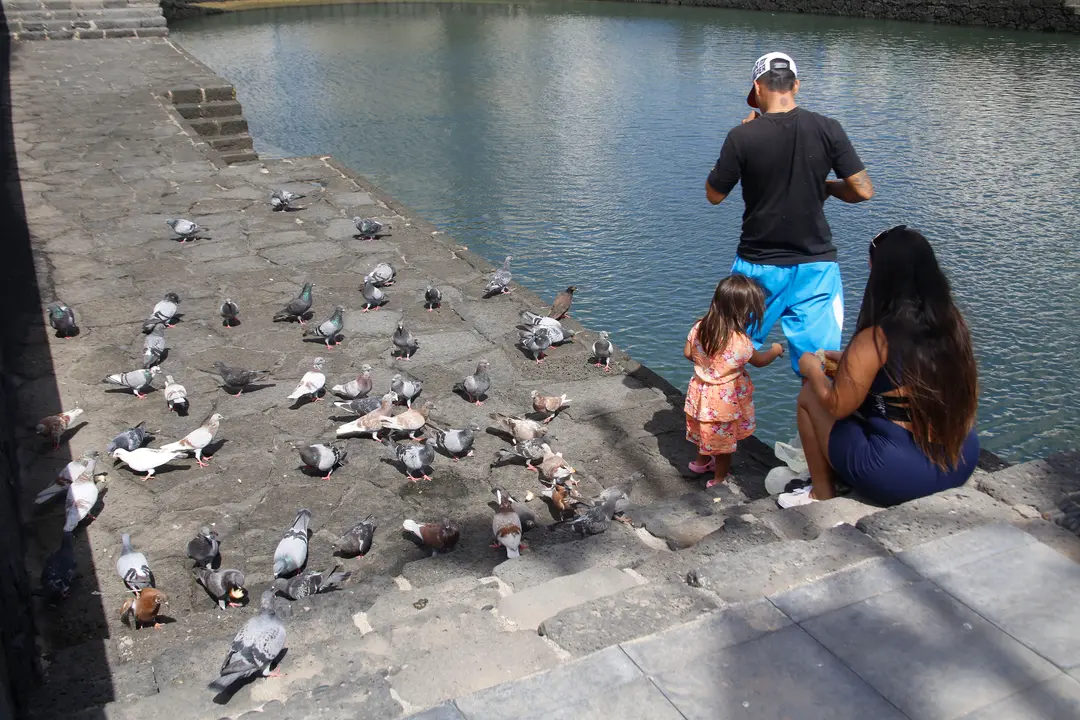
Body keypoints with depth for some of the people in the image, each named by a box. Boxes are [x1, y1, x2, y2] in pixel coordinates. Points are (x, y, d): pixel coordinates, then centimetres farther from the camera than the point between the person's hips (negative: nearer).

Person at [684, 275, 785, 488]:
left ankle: (702, 462, 50)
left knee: (706, 430, 29)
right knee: (724, 439, 15)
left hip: (701, 392, 5)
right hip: (725, 399, -5)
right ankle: (719, 479, 30)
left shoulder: (699, 328, -14)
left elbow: (688, 353, 2)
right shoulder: (740, 341, -27)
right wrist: (775, 350, 14)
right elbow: (759, 361, -7)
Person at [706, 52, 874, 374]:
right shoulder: (827, 129, -8)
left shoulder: (743, 136, -13)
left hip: (758, 266, 0)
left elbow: (714, 195, -1)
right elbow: (863, 191, -8)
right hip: (815, 266, 1)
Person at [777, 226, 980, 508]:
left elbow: (838, 406, -13)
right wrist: (850, 360, 23)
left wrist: (813, 371, 5)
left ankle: (822, 494, 20)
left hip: (898, 476, -7)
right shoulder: (953, 322, -1)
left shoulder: (875, 339, -20)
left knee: (809, 395, 9)